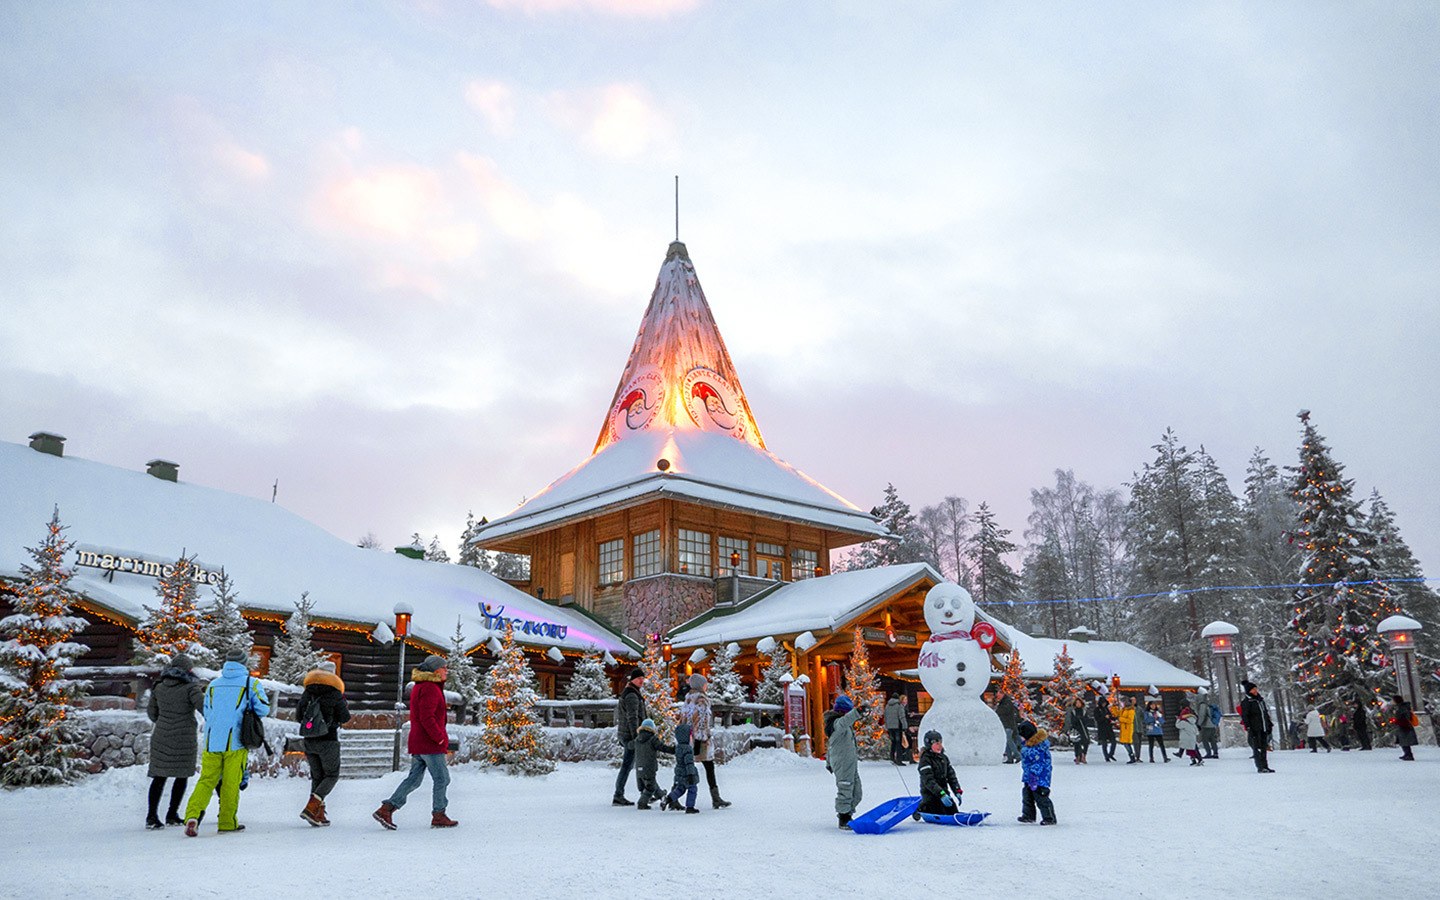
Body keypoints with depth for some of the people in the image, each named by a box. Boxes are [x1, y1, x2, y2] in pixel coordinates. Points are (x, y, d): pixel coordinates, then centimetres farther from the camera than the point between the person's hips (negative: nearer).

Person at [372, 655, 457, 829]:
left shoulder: (419, 687, 19)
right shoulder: (430, 688, -15)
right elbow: (427, 717, -23)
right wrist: (440, 738, -18)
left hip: (417, 743, 10)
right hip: (430, 744, -10)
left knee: (414, 779, 11)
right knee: (441, 778, 1)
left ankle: (386, 809, 6)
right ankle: (438, 816, 8)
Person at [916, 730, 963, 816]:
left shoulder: (943, 757, 9)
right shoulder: (925, 760, -15)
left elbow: (951, 776, 11)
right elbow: (929, 781, -23)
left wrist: (957, 792, 0)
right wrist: (941, 795, -32)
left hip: (943, 791, 7)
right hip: (930, 793, -7)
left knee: (954, 813, 1)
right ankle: (922, 809, 12)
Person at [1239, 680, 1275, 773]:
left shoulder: (1260, 699, 16)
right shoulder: (1246, 702, -7)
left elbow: (1265, 713, 26)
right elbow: (1244, 716, -11)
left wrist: (1269, 724, 25)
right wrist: (1248, 727, -18)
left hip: (1264, 729, 7)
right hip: (1255, 730, -7)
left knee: (1264, 748, 11)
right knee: (1257, 748, -7)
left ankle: (1265, 766, 17)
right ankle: (1260, 767, -6)